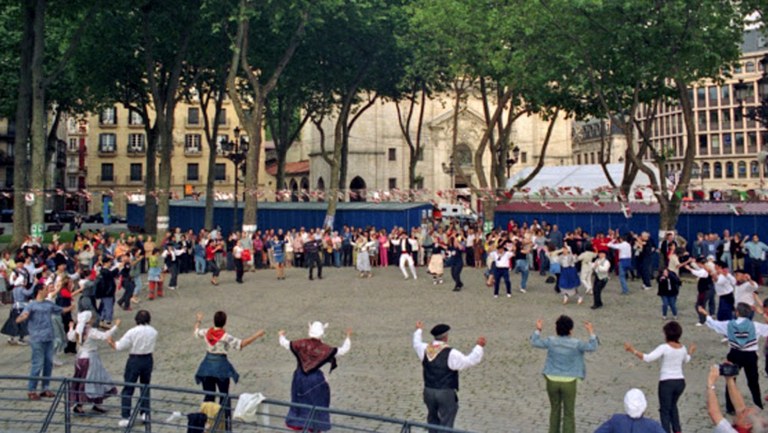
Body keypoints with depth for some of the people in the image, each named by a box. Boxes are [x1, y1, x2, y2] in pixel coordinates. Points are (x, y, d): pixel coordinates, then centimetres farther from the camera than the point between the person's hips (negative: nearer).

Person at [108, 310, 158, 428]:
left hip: (134, 360, -4)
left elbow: (119, 347, -14)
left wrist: (111, 342, 5)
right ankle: (145, 413, 22)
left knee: (128, 389, 5)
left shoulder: (132, 332, -17)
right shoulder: (153, 332, -6)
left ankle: (125, 417, 3)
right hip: (148, 360, 4)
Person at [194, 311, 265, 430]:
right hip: (221, 367, -4)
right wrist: (257, 335, -18)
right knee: (224, 397, 10)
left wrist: (198, 321, 38)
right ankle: (225, 423, 13)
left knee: (208, 396, 14)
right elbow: (242, 344, -23)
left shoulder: (207, 332, -4)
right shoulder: (225, 336, -18)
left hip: (207, 366, 4)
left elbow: (196, 331, 18)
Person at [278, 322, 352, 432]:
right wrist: (348, 337, -2)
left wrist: (282, 335, 22)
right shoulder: (324, 349, -16)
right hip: (315, 379, -3)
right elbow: (343, 350, -14)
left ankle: (296, 424, 31)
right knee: (317, 402, 13)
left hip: (300, 376, 3)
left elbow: (285, 343, 0)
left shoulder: (302, 343, -10)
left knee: (299, 399, 21)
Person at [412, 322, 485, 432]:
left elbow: (417, 344, 23)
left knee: (433, 418, 23)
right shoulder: (451, 353, -18)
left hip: (429, 391, 6)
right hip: (446, 393, -6)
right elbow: (471, 361, -15)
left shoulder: (425, 349, -1)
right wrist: (479, 346, -4)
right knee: (446, 423, 3)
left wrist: (419, 330, 40)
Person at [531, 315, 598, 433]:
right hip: (568, 382, -3)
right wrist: (591, 332, 1)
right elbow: (593, 347, -6)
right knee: (569, 413, 9)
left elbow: (535, 342, 6)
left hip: (552, 380, 3)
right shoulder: (575, 344, -13)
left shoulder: (551, 341, -6)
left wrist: (538, 330, 18)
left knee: (555, 409, 20)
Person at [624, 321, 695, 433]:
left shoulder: (664, 348, -16)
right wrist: (690, 352, 46)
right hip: (680, 381, 6)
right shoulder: (683, 348, 3)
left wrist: (633, 350, -23)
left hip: (666, 382, -6)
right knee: (672, 405, 29)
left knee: (665, 410, 6)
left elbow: (648, 358, -26)